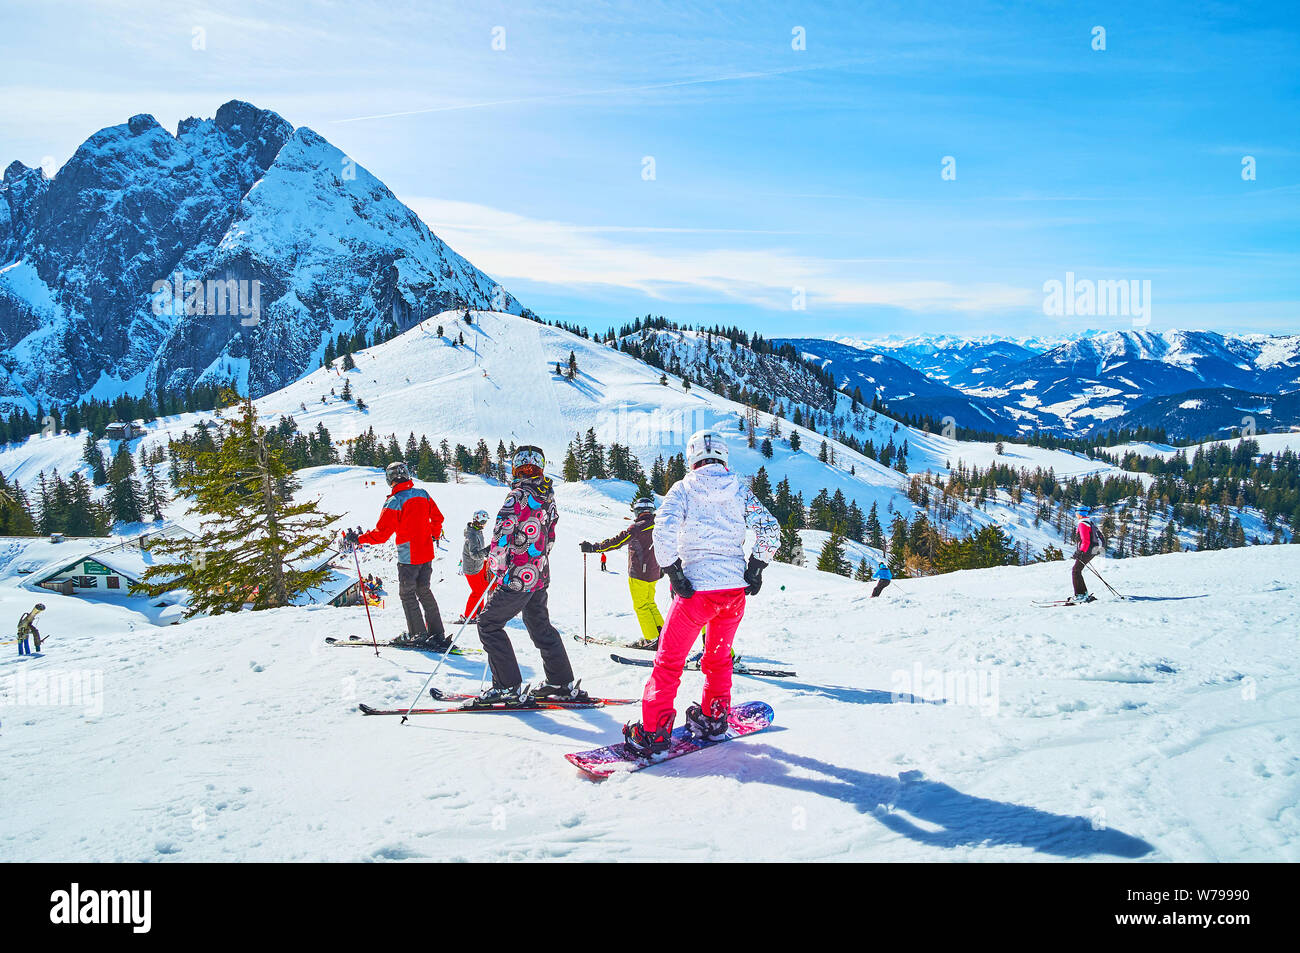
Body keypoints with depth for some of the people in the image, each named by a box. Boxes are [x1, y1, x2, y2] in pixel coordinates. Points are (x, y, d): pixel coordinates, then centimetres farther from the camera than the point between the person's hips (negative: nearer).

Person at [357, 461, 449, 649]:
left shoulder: (394, 502, -15)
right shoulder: (423, 494, 5)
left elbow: (382, 533, -17)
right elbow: (437, 517, 16)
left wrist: (360, 539, -5)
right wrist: (434, 535, 35)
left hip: (408, 557, -7)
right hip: (427, 553, 7)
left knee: (407, 594, 6)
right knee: (424, 591, 15)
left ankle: (418, 635, 8)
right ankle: (437, 634, 15)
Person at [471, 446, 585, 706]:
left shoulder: (518, 496, -15)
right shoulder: (548, 500, 8)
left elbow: (502, 535, -20)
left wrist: (497, 567, -7)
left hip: (517, 577, -8)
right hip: (540, 577, 8)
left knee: (488, 624, 3)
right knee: (541, 628, 20)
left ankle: (508, 687, 0)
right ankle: (563, 683, 26)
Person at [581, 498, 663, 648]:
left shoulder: (637, 527, -15)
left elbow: (617, 542, -22)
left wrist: (594, 547, -20)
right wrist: (662, 568, 37)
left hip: (639, 574, -7)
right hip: (654, 573, 8)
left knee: (641, 607, 1)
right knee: (650, 604, 20)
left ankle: (653, 640, 0)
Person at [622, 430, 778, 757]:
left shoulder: (684, 488, -2)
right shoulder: (740, 489, 7)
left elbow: (664, 529, -16)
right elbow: (769, 528, -1)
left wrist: (673, 571, -9)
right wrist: (755, 569, 6)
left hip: (696, 586, -4)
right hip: (736, 587, 4)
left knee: (670, 659, 5)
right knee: (718, 657, 23)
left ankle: (655, 730, 3)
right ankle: (713, 719, 30)